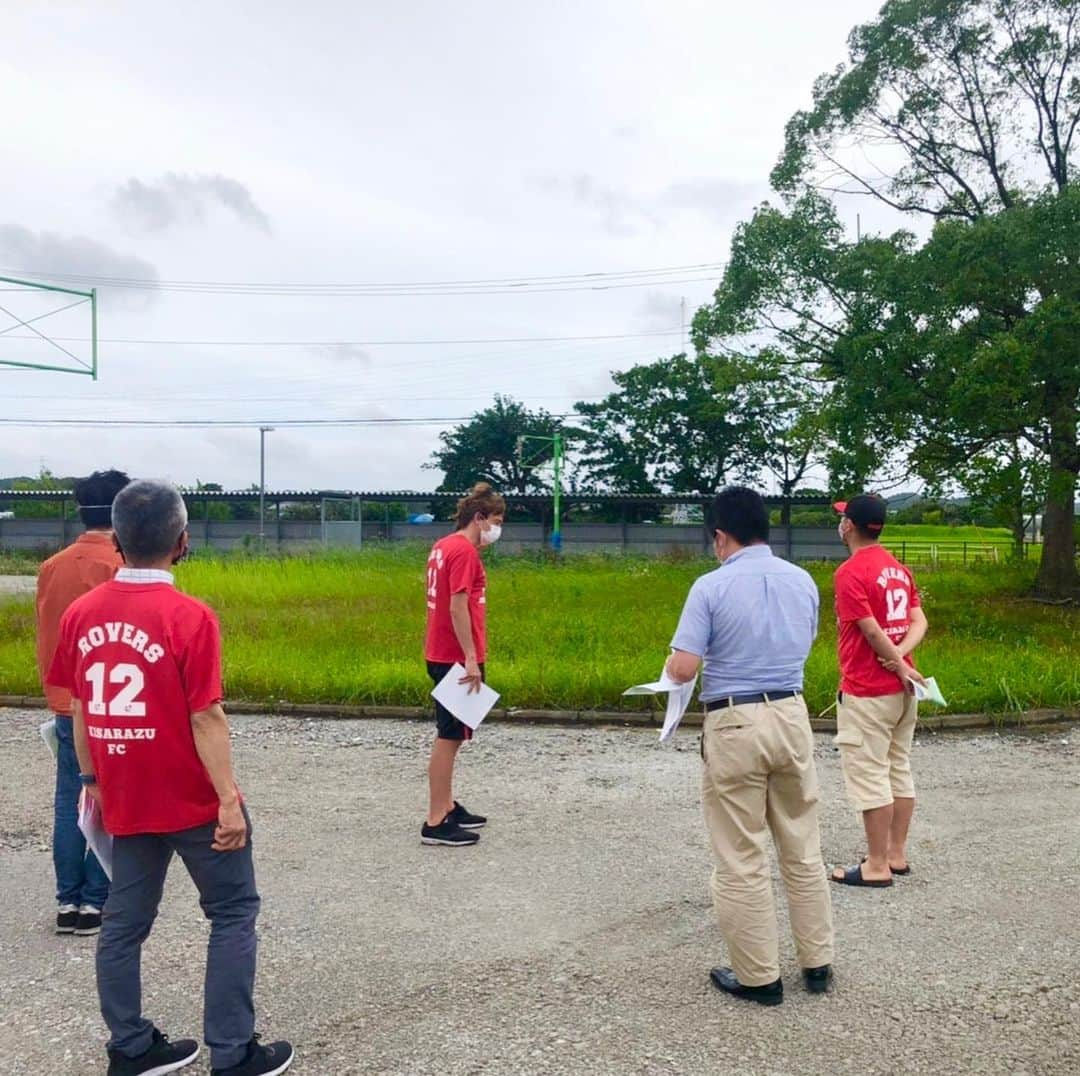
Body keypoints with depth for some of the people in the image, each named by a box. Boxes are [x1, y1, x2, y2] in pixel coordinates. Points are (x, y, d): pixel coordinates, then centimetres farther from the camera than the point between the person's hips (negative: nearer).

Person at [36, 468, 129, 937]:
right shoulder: (121, 567, -15)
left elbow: (44, 639, 11)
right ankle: (95, 902, 11)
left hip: (67, 707, 6)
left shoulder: (51, 567, 4)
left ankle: (68, 901, 18)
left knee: (68, 803, 11)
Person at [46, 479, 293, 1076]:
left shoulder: (81, 613, -1)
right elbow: (205, 718, -19)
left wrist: (93, 782, 17)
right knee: (234, 912, 9)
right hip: (192, 800, -5)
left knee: (124, 921, 17)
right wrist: (229, 800, -13)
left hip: (125, 800, 6)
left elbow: (80, 710, 7)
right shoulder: (189, 616, -19)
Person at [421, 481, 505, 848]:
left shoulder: (443, 546, 13)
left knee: (449, 735, 17)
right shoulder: (464, 551, -16)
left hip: (442, 655, 10)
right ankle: (436, 823, 1)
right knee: (449, 737, -5)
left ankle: (448, 808, 27)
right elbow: (457, 607, -22)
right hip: (456, 657, -10)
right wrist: (471, 659, -22)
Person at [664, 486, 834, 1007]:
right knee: (803, 850, 17)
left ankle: (759, 977, 17)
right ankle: (817, 963, 28)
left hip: (735, 724, -5)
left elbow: (683, 668, -17)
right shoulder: (803, 581, 4)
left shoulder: (711, 587, -13)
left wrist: (671, 665, 5)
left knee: (742, 861, 7)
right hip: (791, 715, 6)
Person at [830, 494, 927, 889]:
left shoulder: (850, 572, -16)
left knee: (869, 777, -1)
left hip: (866, 693, -9)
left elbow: (872, 630, -20)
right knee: (898, 771, 15)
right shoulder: (899, 569, 10)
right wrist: (899, 658, -9)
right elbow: (919, 622, 5)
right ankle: (897, 855, 24)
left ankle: (877, 867, 6)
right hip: (900, 688, 9)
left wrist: (899, 665, -8)